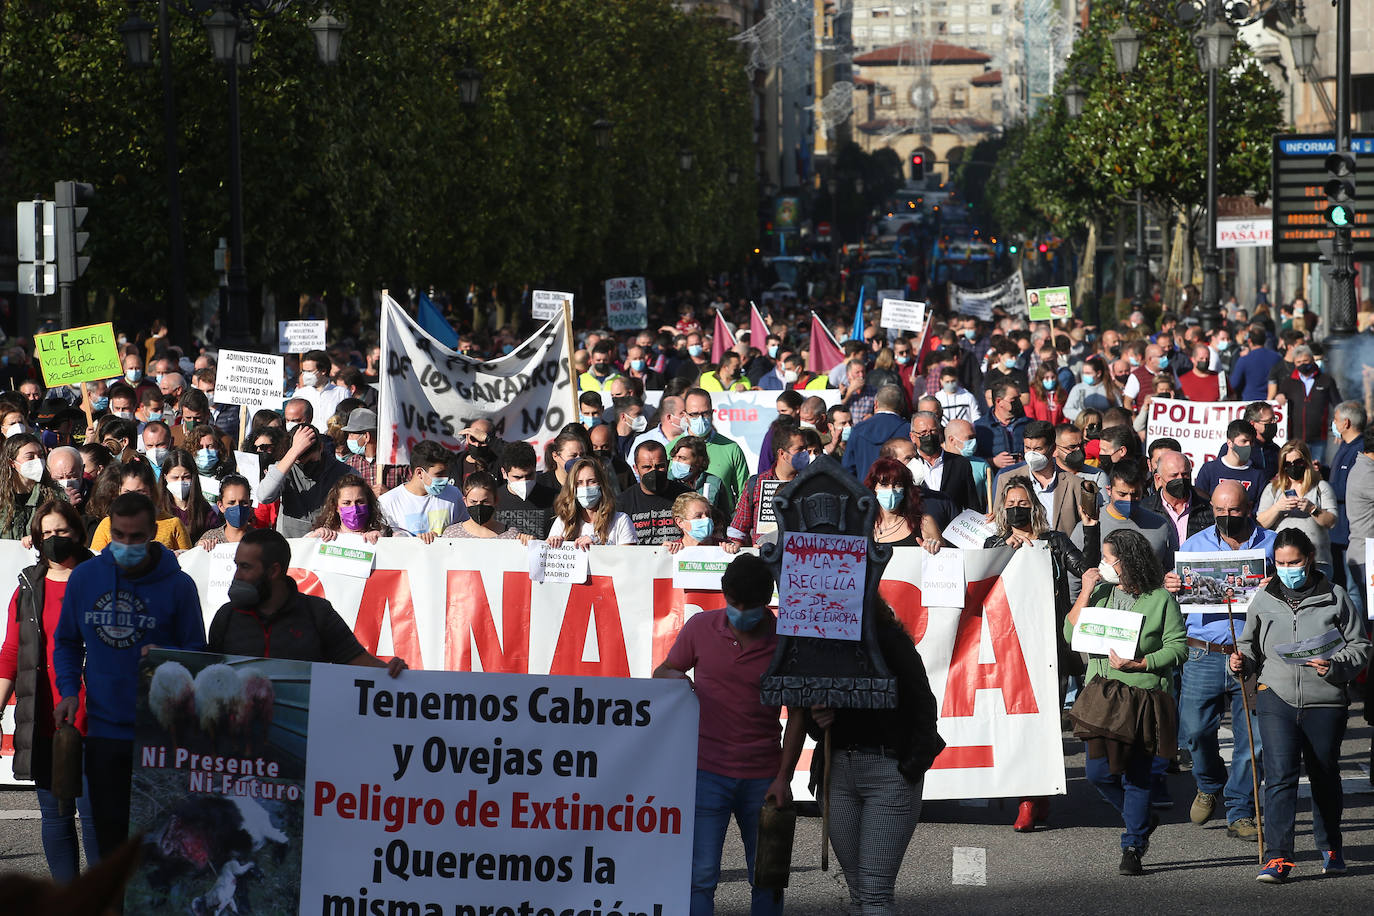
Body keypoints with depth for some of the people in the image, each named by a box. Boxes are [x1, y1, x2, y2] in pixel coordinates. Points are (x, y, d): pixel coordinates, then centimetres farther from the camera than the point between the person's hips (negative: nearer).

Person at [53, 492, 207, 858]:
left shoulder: (178, 585, -4)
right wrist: (69, 691, 1)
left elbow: (196, 653, 3)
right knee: (110, 832, 6)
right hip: (104, 729, 3)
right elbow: (67, 642, 16)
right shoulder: (84, 577, 4)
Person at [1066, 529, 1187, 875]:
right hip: (1102, 696, 4)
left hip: (1143, 699, -4)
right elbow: (1071, 634, 2)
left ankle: (1133, 847, 10)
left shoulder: (1161, 600, -5)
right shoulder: (1101, 593, 9)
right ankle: (1143, 820, 24)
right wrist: (1086, 593, -5)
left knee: (1136, 776, 0)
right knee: (1098, 772, 0)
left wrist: (1139, 664, -16)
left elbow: (1178, 648, -6)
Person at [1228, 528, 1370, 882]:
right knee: (1280, 775, -13)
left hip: (1326, 701, 0)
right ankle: (1278, 858, -15)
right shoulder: (1264, 599, 8)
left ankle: (1331, 848, 34)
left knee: (1324, 776, 14)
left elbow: (1360, 647, 3)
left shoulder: (1335, 598, 2)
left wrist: (1334, 666, -16)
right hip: (1277, 697, 1)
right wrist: (1243, 661, -2)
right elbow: (1251, 644, 21)